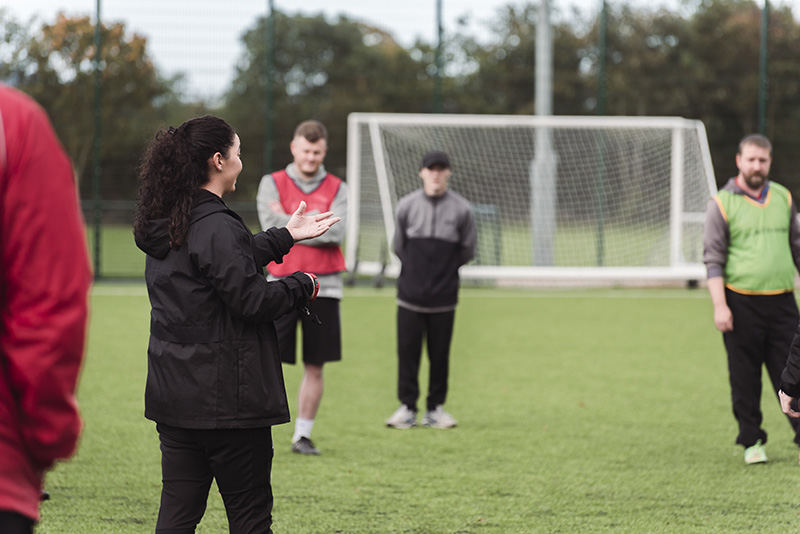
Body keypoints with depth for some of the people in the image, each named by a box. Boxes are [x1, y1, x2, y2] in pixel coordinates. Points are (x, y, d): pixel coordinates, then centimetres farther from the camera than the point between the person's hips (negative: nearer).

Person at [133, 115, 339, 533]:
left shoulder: (166, 223, 11)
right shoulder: (217, 227, -18)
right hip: (227, 399, -8)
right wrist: (301, 286, -2)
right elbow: (251, 299, -19)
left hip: (173, 396, 9)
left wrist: (285, 237, 26)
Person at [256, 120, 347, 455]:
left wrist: (290, 223, -9)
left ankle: (303, 435, 16)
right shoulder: (272, 184, 4)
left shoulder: (337, 189, 6)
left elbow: (336, 232, -10)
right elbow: (272, 228, -10)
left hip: (323, 288, 2)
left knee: (315, 366, 5)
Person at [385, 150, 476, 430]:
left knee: (440, 353, 4)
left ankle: (435, 408, 13)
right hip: (410, 293, 0)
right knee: (407, 350, 0)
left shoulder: (461, 209, -1)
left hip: (444, 296, 0)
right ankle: (407, 407, 7)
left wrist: (445, 269, 11)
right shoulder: (406, 205, 1)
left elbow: (467, 251, 10)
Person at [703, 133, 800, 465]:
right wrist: (719, 306, -10)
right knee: (745, 378, 3)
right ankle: (751, 441, 14)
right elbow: (713, 258, -2)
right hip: (741, 304, -3)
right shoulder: (722, 203, 0)